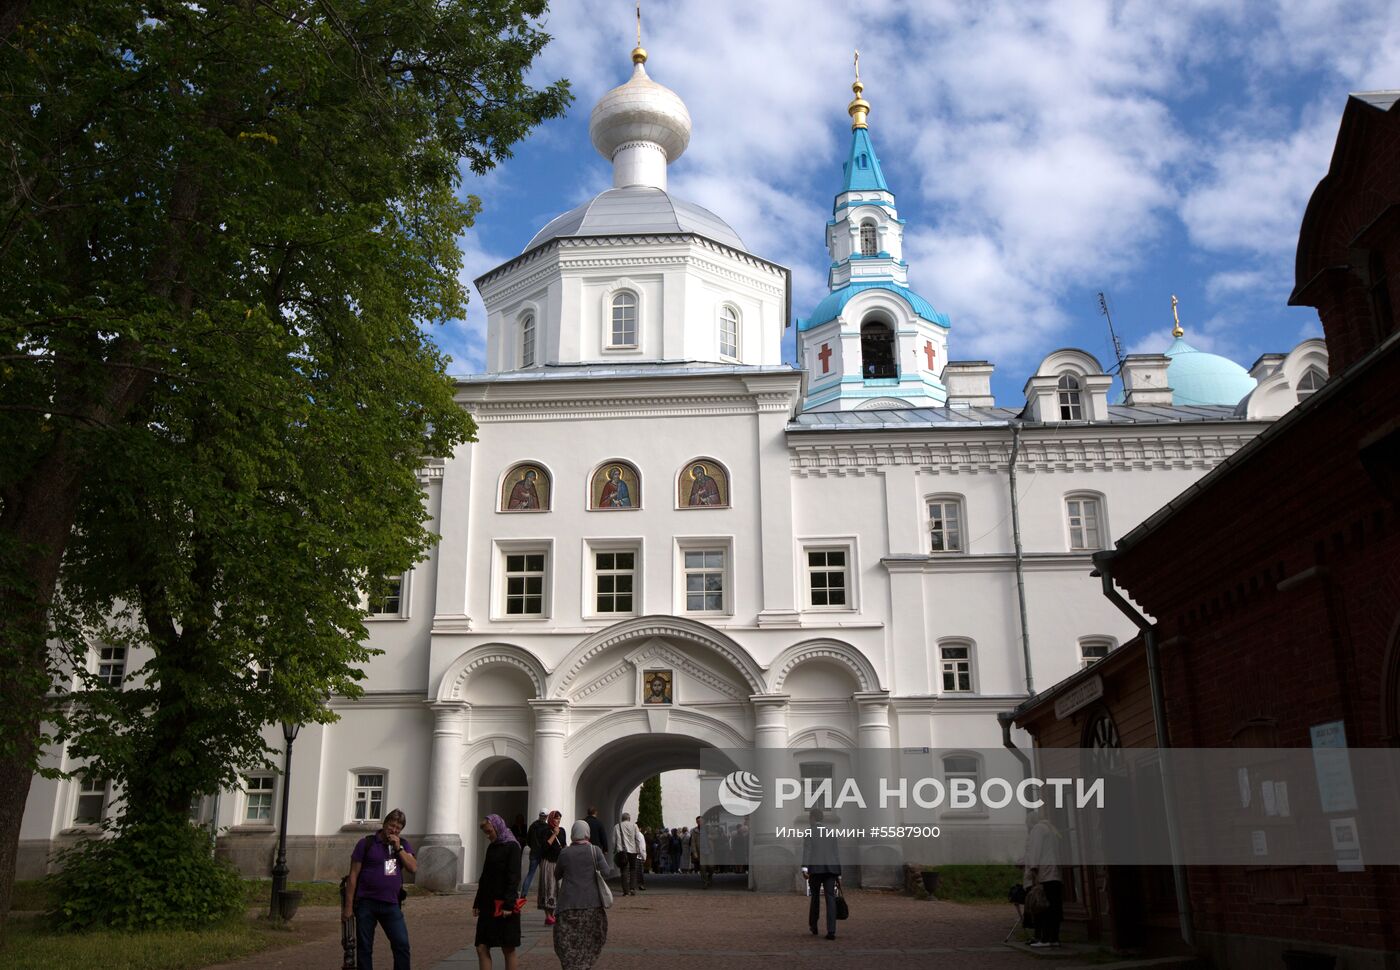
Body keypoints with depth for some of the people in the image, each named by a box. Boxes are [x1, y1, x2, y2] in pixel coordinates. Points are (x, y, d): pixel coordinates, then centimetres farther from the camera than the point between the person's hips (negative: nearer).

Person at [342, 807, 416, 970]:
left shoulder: (403, 844, 11)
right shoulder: (366, 843, 0)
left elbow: (413, 868, -2)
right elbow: (353, 875, -1)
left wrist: (398, 848, -10)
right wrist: (348, 906, -5)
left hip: (391, 904, 3)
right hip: (366, 903, -2)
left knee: (402, 944, -5)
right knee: (364, 948, 4)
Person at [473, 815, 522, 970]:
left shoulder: (512, 847, -7)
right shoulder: (491, 847, 14)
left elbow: (514, 877, -14)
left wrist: (508, 904, -20)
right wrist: (477, 903, 15)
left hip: (504, 905, -7)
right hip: (488, 905, 7)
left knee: (508, 949, 1)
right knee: (481, 948, 1)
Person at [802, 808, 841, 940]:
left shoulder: (808, 832, 5)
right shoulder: (831, 832, 17)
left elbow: (806, 850, -10)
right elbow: (837, 854, 15)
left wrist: (804, 868, -19)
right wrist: (839, 875, 17)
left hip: (815, 869, -2)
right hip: (831, 869, 2)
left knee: (815, 897, 17)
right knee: (830, 899, -3)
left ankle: (813, 927, 29)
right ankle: (831, 931, -14)